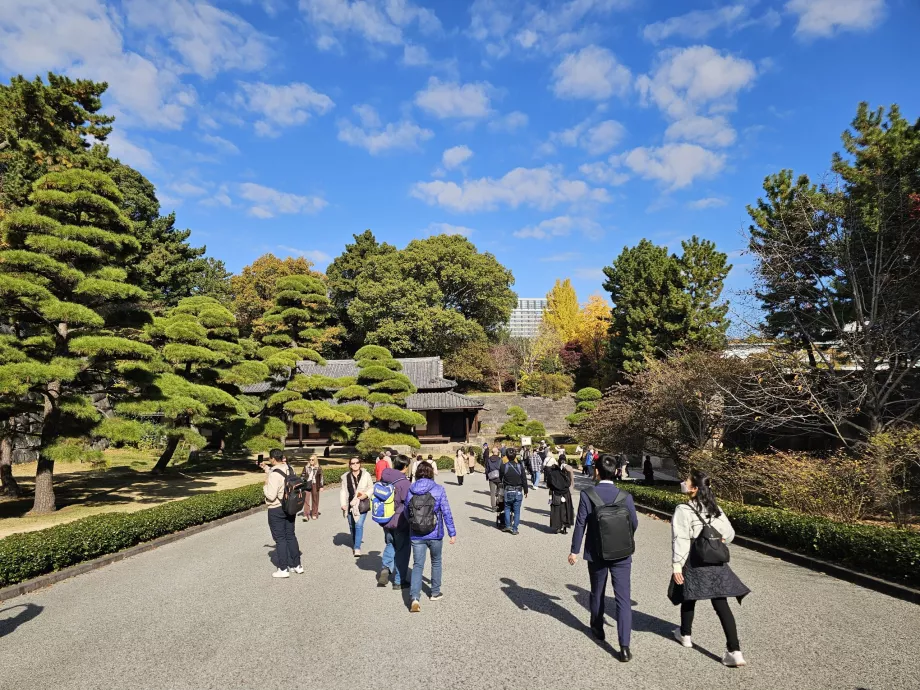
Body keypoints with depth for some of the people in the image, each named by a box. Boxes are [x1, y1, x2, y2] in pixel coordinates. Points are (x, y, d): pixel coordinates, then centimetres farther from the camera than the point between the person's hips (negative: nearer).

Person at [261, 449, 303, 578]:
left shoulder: (274, 474, -23)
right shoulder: (289, 469, 1)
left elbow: (271, 495, -25)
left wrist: (265, 486, -7)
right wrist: (266, 468, 18)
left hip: (276, 510, -7)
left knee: (280, 539, 4)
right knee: (290, 536, 16)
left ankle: (283, 569, 13)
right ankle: (297, 565, 24)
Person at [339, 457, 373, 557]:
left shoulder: (366, 475, -5)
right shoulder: (346, 477, 1)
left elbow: (371, 488, 3)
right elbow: (343, 491, 2)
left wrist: (366, 494, -14)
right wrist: (343, 504, -8)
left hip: (362, 504, -3)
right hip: (350, 505, 3)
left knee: (359, 525, -11)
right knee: (352, 526, 15)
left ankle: (357, 547, -5)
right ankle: (355, 543, 36)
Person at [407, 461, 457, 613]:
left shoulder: (411, 490, -3)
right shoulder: (438, 490, -9)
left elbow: (407, 512, 6)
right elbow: (446, 512, -10)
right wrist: (452, 533, -3)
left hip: (416, 535, 1)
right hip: (435, 534, -1)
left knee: (417, 565, 6)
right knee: (436, 562, 21)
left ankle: (414, 597, -12)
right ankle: (435, 592, 33)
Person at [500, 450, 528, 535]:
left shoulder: (504, 466, -6)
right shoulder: (520, 466, -5)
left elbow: (500, 478, 7)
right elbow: (524, 480, -1)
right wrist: (525, 491, 9)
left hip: (508, 491, 0)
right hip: (518, 492, 0)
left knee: (507, 508, 18)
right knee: (517, 511, 6)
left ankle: (508, 525, 11)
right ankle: (515, 529, 6)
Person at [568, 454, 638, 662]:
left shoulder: (587, 495, -14)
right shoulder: (625, 497, -9)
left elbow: (580, 524, -12)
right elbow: (634, 524, 2)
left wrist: (574, 550, -1)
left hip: (596, 554, 0)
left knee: (597, 594, 21)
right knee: (623, 599, 4)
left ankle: (598, 629, 40)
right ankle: (624, 646, 0)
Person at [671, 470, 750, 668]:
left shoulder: (683, 510, -15)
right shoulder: (714, 508, 5)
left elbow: (680, 540, -18)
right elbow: (729, 533, 13)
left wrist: (676, 565, -15)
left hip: (694, 563, -5)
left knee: (689, 599, 16)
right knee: (721, 604, 5)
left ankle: (685, 635, 37)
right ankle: (735, 651, -1)